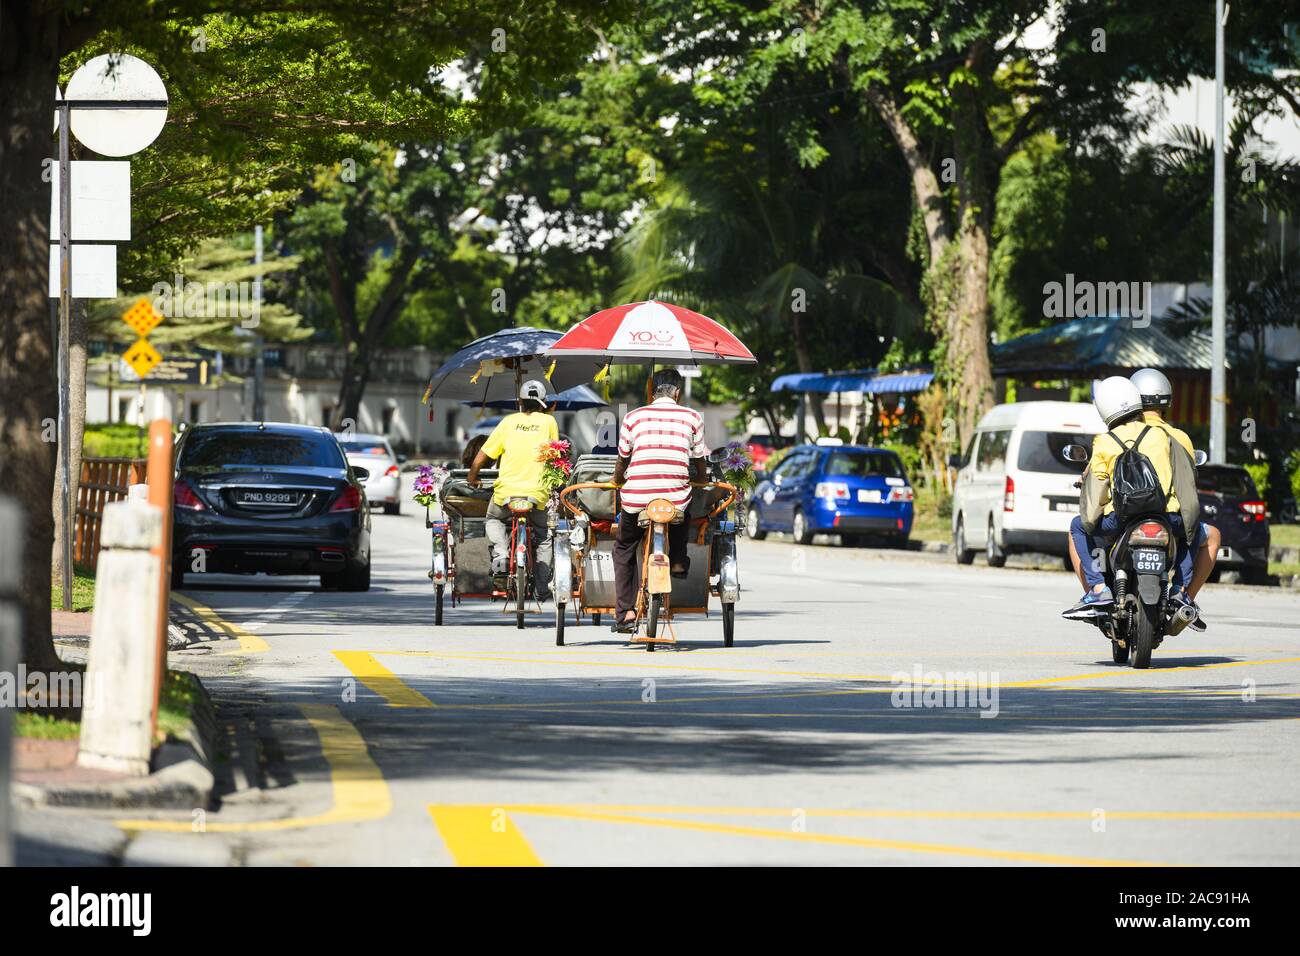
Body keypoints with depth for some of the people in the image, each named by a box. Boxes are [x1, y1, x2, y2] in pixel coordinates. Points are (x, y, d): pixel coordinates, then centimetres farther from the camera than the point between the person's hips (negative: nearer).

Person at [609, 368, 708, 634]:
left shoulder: (633, 417, 6)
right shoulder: (692, 417, 5)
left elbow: (622, 460, 16)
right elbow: (699, 460, 13)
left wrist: (617, 482, 37)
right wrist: (701, 482, 34)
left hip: (636, 498, 0)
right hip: (675, 498, 0)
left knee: (623, 551, 22)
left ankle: (625, 612, 13)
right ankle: (677, 561, 25)